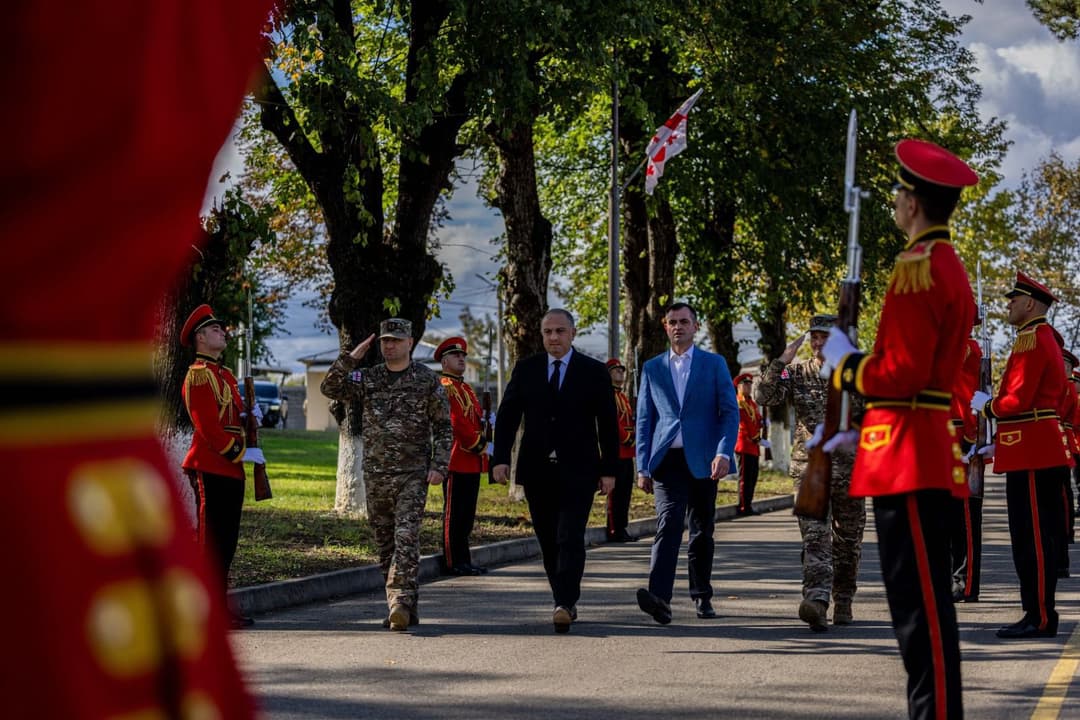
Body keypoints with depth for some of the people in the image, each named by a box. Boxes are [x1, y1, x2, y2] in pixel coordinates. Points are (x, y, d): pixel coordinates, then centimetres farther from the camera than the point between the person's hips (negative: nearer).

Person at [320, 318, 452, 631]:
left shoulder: (427, 380, 1)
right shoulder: (367, 379, 9)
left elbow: (443, 427, 2)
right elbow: (330, 388, -2)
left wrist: (439, 466, -7)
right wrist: (351, 357, -9)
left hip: (413, 474, -4)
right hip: (375, 474, 4)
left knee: (406, 538, -16)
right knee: (385, 543, 7)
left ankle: (399, 602, -24)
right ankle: (407, 607, 15)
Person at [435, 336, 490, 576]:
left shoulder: (465, 388, 22)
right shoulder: (444, 387, -10)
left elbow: (478, 420, 21)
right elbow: (454, 421, -18)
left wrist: (482, 443, 4)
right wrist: (476, 444, -13)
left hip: (472, 462, 10)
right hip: (456, 461, -10)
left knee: (467, 514, 11)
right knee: (454, 513, -6)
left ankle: (463, 560, 15)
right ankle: (454, 562, -4)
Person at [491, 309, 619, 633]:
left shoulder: (594, 372, 2)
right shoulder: (526, 369, 8)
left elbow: (608, 424, 3)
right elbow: (507, 416, 5)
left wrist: (609, 470, -1)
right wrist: (500, 458, -6)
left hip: (578, 471, -3)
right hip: (537, 472, 3)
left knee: (570, 539, -14)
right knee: (548, 542, 7)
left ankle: (564, 605, -20)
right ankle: (565, 602, 19)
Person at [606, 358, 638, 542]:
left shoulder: (623, 396, 21)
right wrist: (627, 438, -17)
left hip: (626, 452, 10)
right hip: (616, 452, -10)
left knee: (625, 491, 10)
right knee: (616, 492, -8)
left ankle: (621, 529, 15)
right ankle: (615, 531, -7)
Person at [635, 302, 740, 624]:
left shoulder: (714, 364, 6)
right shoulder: (652, 368, 11)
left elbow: (730, 411, 0)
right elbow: (644, 419, 11)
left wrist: (724, 453, -14)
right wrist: (643, 467, 4)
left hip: (703, 460, 0)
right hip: (668, 460, 0)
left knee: (702, 531, 9)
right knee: (669, 523, -17)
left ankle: (702, 596, 25)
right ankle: (660, 599, -31)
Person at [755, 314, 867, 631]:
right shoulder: (797, 374, 4)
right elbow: (763, 396, -7)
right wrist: (781, 361, -14)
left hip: (850, 470, 1)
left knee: (848, 542, 10)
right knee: (815, 538, -15)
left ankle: (843, 602, 25)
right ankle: (817, 600, -28)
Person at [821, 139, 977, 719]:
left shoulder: (917, 268, -15)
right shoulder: (950, 266, 17)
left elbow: (902, 373, -19)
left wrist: (843, 362, -3)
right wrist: (864, 429, 22)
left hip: (908, 454, -10)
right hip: (928, 451, 10)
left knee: (920, 602, -9)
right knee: (923, 598, 13)